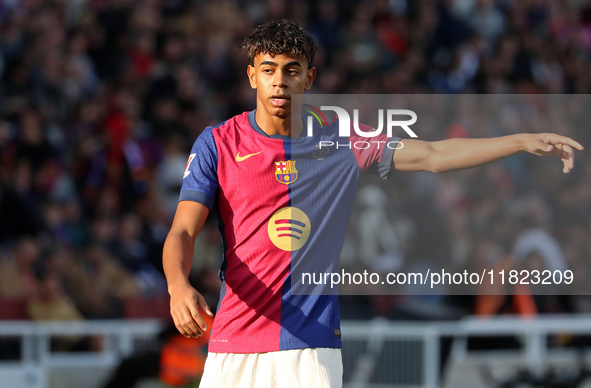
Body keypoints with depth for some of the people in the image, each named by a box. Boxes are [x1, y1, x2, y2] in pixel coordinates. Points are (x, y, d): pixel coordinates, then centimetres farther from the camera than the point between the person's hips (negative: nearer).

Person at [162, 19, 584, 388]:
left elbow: (432, 155, 8)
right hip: (233, 348, 0)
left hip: (312, 347, 0)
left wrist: (524, 141, 0)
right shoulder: (217, 144, 1)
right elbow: (182, 232, -6)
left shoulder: (341, 142, 7)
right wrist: (179, 286, -28)